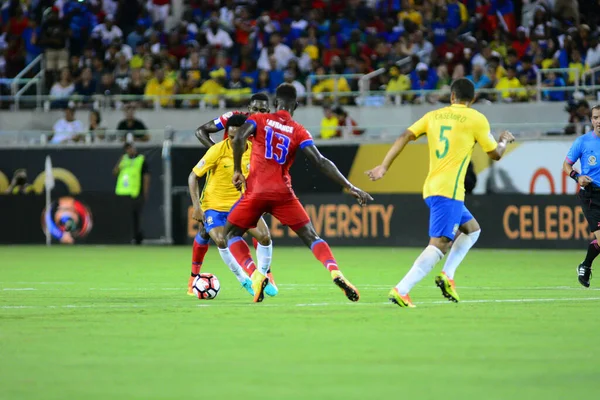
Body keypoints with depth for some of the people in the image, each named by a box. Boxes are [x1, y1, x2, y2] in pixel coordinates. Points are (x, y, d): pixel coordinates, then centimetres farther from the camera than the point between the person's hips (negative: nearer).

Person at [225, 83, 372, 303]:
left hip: (256, 191, -1)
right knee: (311, 236, 7)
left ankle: (256, 275, -5)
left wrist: (237, 171, -1)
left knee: (231, 234, 18)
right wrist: (350, 187, -3)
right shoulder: (299, 132, 5)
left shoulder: (258, 120, 5)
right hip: (283, 193, 1)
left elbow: (238, 139, -14)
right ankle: (335, 272, -19)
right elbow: (320, 162, -4)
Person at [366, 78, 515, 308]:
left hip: (431, 189, 7)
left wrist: (384, 167, 4)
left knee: (472, 229, 24)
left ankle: (447, 275, 8)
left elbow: (404, 137, 4)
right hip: (449, 191, -7)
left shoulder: (434, 116, 13)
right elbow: (495, 154, 8)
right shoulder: (476, 119, 0)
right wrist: (505, 140, 29)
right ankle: (401, 291, -26)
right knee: (439, 244, -13)